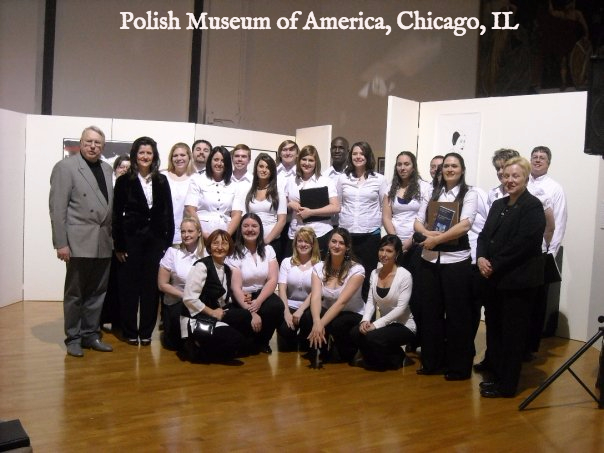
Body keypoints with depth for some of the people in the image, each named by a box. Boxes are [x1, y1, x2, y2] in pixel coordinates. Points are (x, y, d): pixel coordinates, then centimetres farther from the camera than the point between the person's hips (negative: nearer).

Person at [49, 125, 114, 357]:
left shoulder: (107, 169, 14)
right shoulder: (65, 167, -4)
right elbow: (57, 207, -9)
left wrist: (112, 236, 7)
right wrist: (60, 243, -14)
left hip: (103, 242, 6)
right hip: (79, 241, -5)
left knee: (97, 292, 11)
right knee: (75, 293, 5)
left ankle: (91, 334, 22)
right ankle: (73, 337, 17)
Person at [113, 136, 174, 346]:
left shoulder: (162, 181, 7)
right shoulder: (124, 181, 0)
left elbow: (168, 213, 8)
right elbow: (117, 214, -2)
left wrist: (169, 241, 1)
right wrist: (118, 245, -6)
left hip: (156, 239, 2)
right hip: (131, 238, -2)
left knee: (151, 285, 5)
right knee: (129, 285, 3)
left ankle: (146, 331, 15)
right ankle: (130, 331, 14)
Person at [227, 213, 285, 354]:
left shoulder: (268, 250, 4)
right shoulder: (234, 254, -7)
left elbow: (273, 280, -5)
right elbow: (236, 287, -15)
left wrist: (258, 302, -21)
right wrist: (251, 313, -27)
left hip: (263, 295, 2)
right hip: (242, 299, -2)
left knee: (277, 306, -30)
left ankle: (261, 342, -3)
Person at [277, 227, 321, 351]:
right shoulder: (287, 262, 9)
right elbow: (282, 289, -1)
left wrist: (300, 310, -21)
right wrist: (286, 312, -15)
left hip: (308, 308, -1)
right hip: (289, 306, 1)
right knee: (284, 329, -27)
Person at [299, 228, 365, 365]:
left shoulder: (356, 269, -17)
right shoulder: (319, 267, -5)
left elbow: (341, 302, -26)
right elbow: (315, 297, -19)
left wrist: (321, 324, -37)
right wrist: (317, 322, -39)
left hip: (352, 315, -3)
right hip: (328, 311, 3)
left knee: (337, 325, -36)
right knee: (306, 318, -29)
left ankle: (349, 352, -1)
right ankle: (322, 351, 0)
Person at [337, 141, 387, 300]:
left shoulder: (379, 179, 2)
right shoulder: (343, 179, 8)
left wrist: (385, 229, 1)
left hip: (370, 234, -2)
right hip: (346, 233, 2)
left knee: (367, 275, 4)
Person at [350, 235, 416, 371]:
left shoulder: (404, 275, -16)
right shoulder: (374, 273, 3)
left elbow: (401, 308, -20)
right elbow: (371, 301, 2)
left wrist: (376, 324, -25)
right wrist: (365, 320, -18)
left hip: (404, 326, -5)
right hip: (385, 324, 5)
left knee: (373, 337, -29)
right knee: (355, 333, -20)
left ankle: (396, 358, 1)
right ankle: (375, 359, 7)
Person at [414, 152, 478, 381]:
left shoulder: (469, 194, -1)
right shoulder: (433, 193, 12)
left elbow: (465, 225, -14)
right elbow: (418, 222, 8)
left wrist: (437, 239, -16)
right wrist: (427, 233, -13)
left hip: (456, 260, -4)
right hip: (430, 259, 4)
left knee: (457, 313, 2)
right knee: (430, 311, 9)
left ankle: (459, 366, 13)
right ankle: (432, 361, 21)